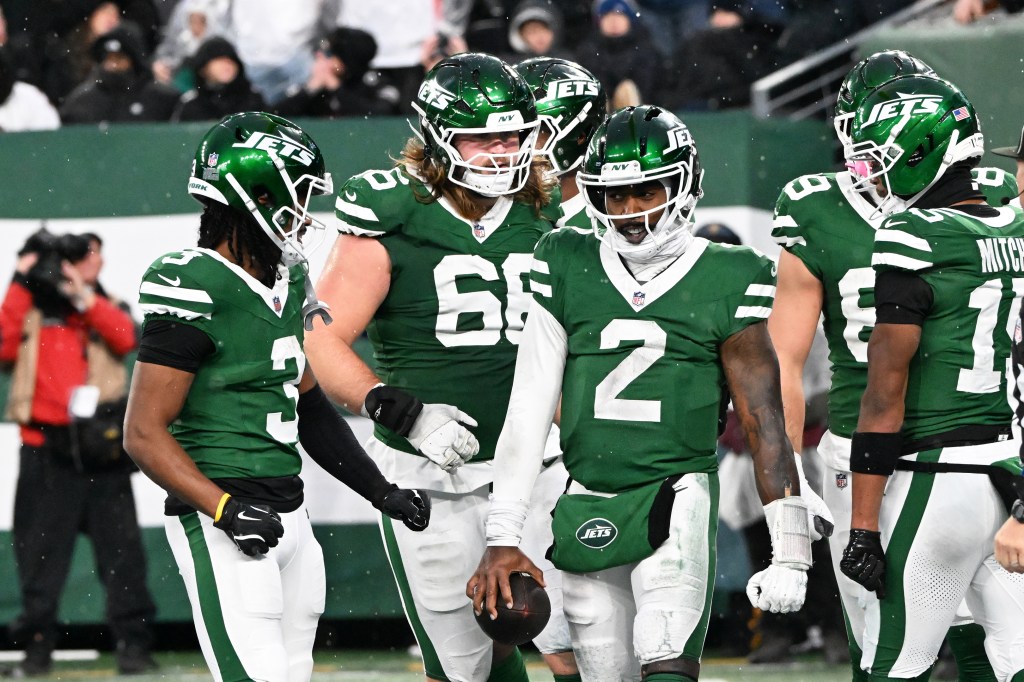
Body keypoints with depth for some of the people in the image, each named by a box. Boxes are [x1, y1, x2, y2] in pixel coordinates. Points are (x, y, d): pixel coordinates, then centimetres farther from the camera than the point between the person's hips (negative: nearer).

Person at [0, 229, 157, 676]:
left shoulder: (105, 307, 15)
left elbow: (125, 338, -5)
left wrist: (83, 296, -11)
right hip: (46, 446, -1)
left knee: (121, 546, -2)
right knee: (41, 551, 1)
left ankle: (133, 642, 0)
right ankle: (37, 644, 7)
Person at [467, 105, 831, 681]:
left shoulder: (724, 282, -1)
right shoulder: (568, 271, 6)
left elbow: (764, 421, -1)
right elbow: (528, 413, 7)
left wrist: (790, 550, -6)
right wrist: (502, 538, 2)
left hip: (677, 500, -3)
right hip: (587, 513, 3)